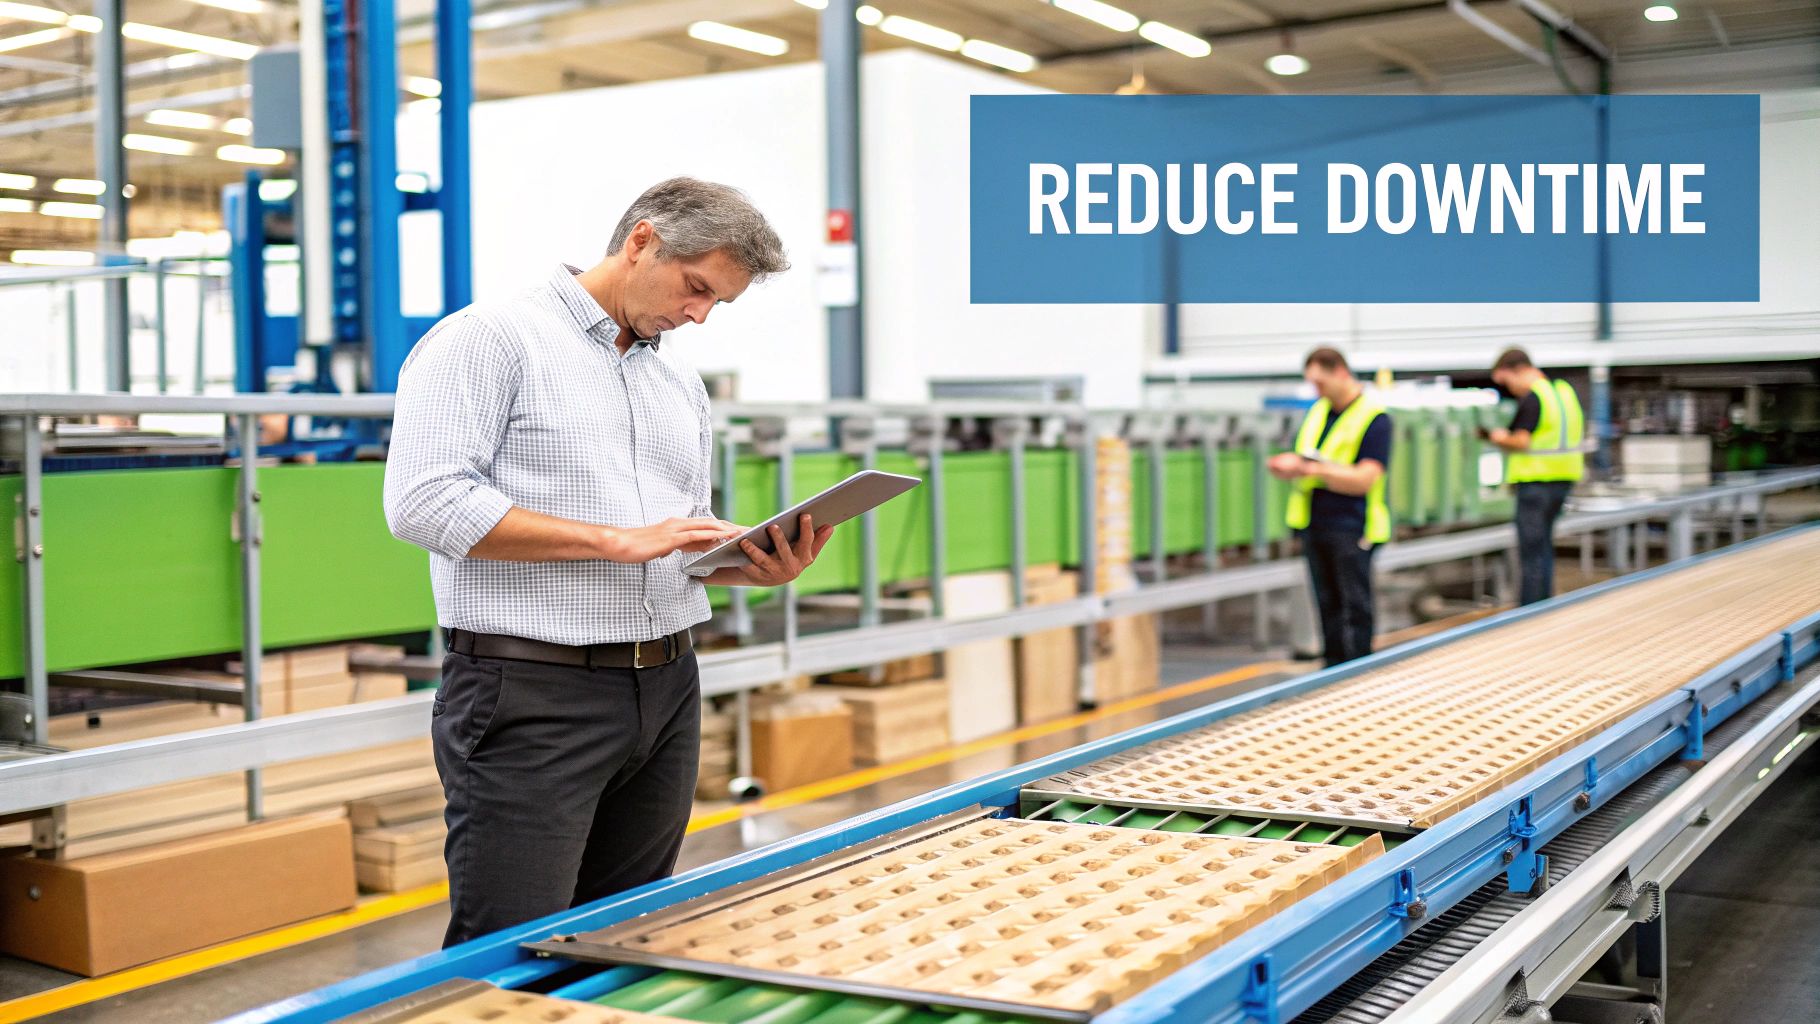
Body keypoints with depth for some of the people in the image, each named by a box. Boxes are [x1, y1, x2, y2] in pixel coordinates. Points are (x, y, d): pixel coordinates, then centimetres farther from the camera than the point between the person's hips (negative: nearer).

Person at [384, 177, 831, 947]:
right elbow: (424, 501, -17)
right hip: (532, 693, -7)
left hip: (666, 689, 7)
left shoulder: (682, 385, 18)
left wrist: (758, 570, 0)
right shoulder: (490, 339, -5)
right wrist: (620, 539, -18)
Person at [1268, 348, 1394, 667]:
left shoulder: (1374, 418, -9)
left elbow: (1365, 479, -17)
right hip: (1315, 525, 7)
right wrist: (1288, 466, -3)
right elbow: (1304, 460, 22)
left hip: (1351, 528, -7)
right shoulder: (1317, 412, 14)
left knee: (1355, 607, -3)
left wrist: (1312, 468, -25)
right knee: (1328, 605, 12)